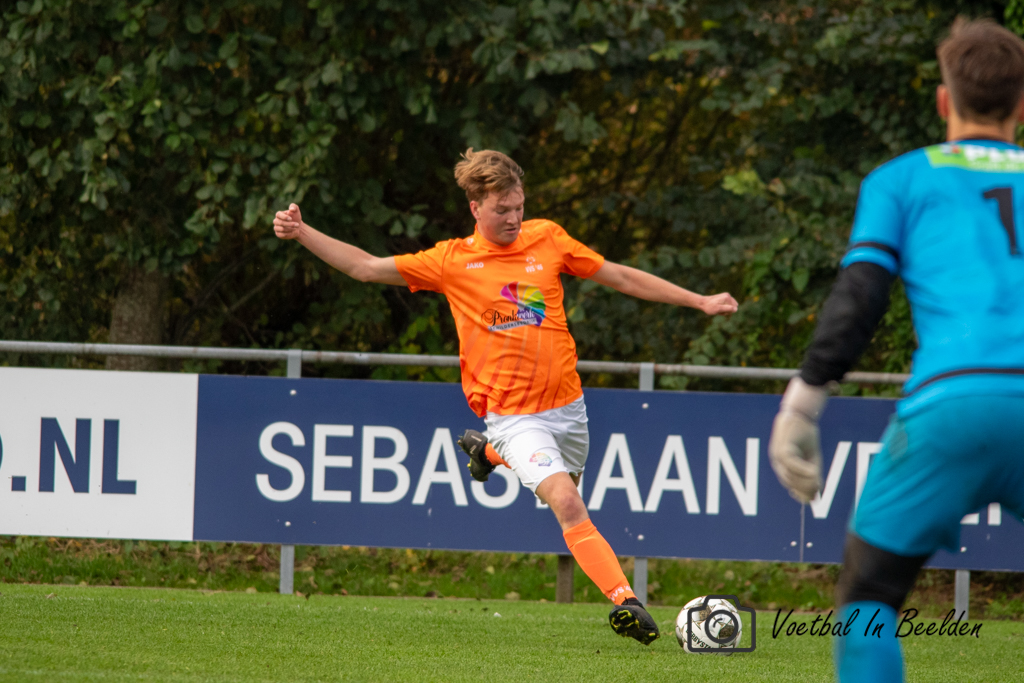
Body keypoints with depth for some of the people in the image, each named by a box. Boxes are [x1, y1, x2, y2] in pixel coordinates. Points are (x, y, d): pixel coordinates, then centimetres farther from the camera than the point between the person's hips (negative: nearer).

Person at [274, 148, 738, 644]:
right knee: (567, 505, -22)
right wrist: (301, 234, -8)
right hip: (512, 413, -4)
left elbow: (622, 277, 11)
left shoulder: (546, 239, 4)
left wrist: (700, 302, 10)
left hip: (566, 404, 4)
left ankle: (492, 452, 47)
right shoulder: (452, 261, -2)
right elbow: (365, 268, 2)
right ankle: (624, 601, -24)